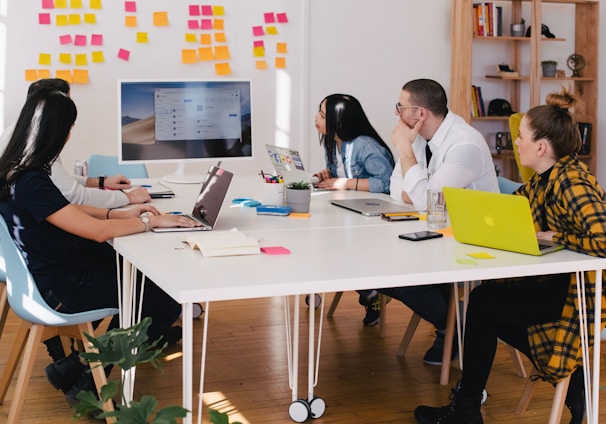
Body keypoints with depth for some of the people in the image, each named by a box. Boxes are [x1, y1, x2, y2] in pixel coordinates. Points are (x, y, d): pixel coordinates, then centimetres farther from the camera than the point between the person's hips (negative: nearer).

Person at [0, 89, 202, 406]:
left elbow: (69, 212, 14)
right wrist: (150, 221, -14)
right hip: (60, 290, -10)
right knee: (167, 304, -4)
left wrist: (121, 214, 6)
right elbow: (98, 231, -27)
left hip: (53, 270, 10)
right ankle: (79, 376, 6)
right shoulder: (31, 183, -29)